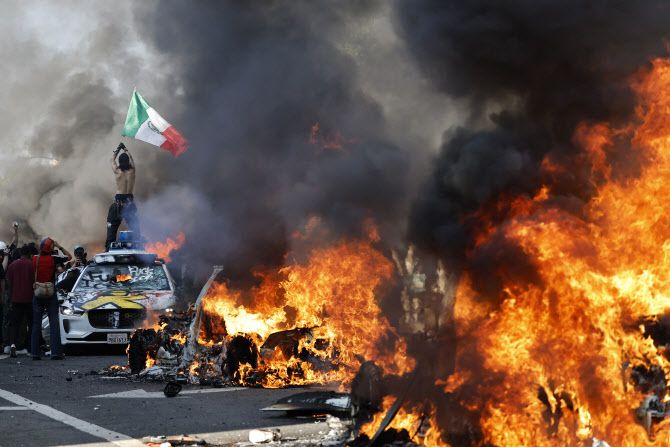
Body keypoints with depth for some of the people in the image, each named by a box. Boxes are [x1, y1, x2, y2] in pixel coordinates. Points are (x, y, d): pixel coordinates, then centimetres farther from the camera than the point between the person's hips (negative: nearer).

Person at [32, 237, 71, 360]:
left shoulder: (34, 259, -4)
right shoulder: (53, 259, -10)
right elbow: (69, 257, 2)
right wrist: (60, 247, 6)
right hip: (51, 295, -2)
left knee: (36, 324, 7)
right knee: (54, 324, 1)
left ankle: (35, 353, 3)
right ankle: (56, 352, -5)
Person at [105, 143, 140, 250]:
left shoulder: (117, 171, -7)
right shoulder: (132, 171, -3)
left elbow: (112, 160, 12)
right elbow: (131, 159, 17)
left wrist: (118, 150, 27)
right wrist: (125, 150, 32)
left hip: (119, 200, -2)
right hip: (129, 200, 2)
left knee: (112, 226, 4)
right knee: (134, 226, 8)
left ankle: (109, 248, 0)